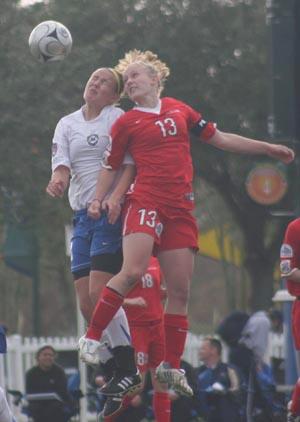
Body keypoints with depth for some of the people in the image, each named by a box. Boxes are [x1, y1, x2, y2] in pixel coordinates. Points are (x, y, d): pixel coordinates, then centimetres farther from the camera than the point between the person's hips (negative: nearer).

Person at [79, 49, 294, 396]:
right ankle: (91, 338, -18)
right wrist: (99, 199, -7)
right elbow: (111, 166, 11)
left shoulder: (178, 110, 16)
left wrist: (267, 148, 23)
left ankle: (171, 366, 6)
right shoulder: (126, 123, 6)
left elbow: (219, 139, 23)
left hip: (181, 208, 4)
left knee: (180, 291, 0)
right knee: (132, 272, -26)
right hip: (146, 201, -4)